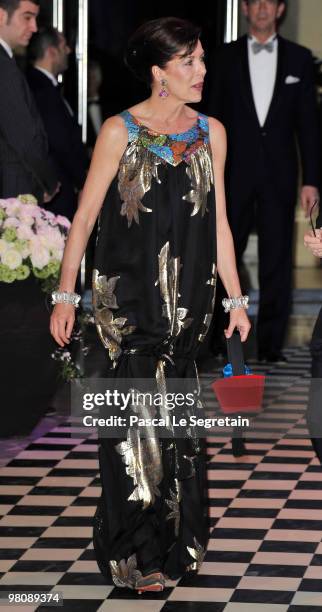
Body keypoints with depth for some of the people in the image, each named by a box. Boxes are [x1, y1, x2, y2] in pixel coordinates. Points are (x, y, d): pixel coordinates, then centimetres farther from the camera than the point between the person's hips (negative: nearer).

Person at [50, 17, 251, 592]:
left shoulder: (211, 133, 7)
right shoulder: (120, 132, -6)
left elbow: (218, 223, 11)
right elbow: (84, 217, -4)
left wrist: (236, 299, 9)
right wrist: (65, 296, -7)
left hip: (188, 299, 4)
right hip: (130, 297, -4)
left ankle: (176, 539, 21)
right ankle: (137, 553, 4)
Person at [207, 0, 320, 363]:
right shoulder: (225, 58, 5)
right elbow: (214, 121, 5)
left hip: (279, 176, 0)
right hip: (235, 173, 0)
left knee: (276, 262, 1)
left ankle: (271, 344, 6)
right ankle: (219, 337, 13)